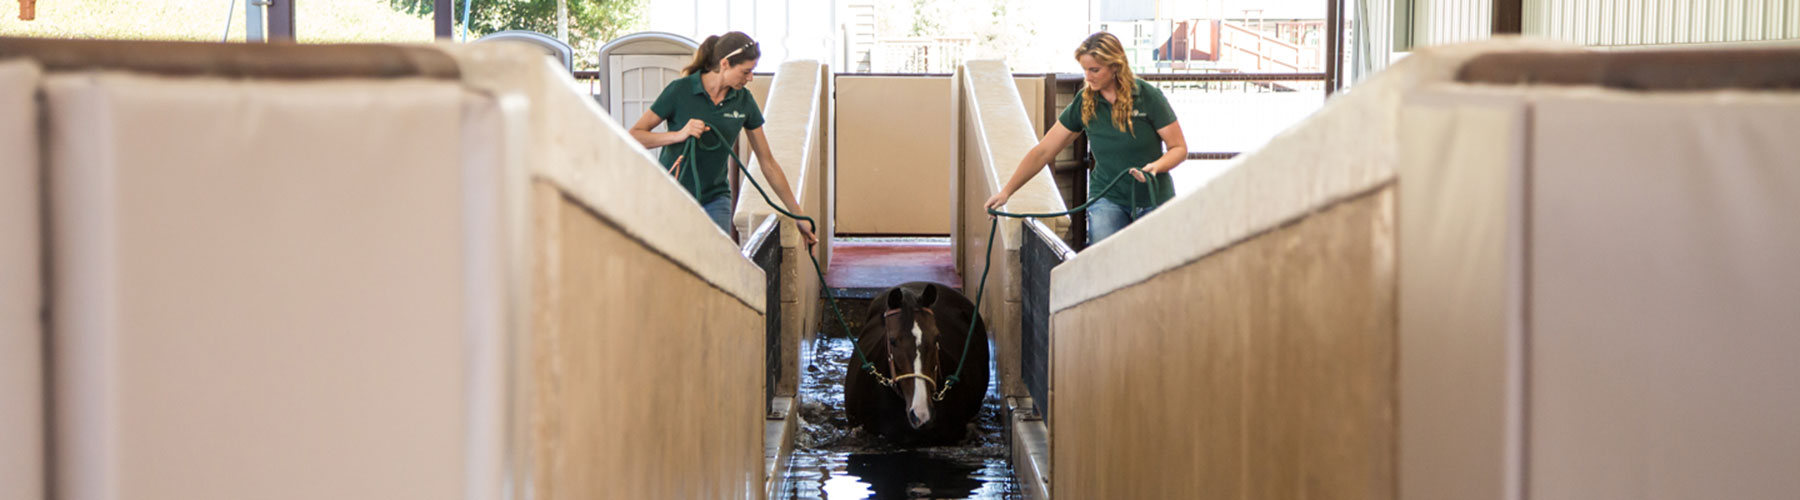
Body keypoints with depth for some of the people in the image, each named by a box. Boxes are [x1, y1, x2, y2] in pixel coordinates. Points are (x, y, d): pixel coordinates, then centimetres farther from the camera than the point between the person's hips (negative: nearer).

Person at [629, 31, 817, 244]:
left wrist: (798, 215, 6)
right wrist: (679, 135, -27)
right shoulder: (680, 91, -12)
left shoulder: (744, 101, -2)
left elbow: (768, 162, 4)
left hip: (714, 200, 2)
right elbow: (634, 136, -12)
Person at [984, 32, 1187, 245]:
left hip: (1154, 200, -1)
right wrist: (1006, 191, 0)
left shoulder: (1148, 97, -8)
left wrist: (1156, 166, -25)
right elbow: (1043, 151, 3)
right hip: (1107, 198, 1)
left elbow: (1179, 148, -3)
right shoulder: (1084, 102, -1)